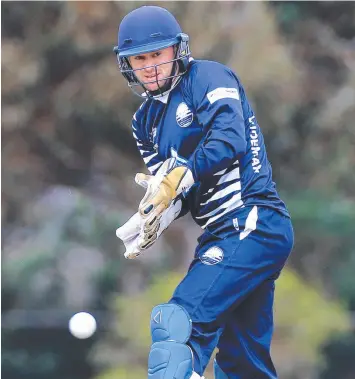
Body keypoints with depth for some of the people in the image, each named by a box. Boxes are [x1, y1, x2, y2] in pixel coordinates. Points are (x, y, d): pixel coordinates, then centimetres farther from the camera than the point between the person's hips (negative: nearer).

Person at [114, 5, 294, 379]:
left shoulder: (208, 76, -3)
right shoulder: (146, 120, 19)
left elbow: (229, 140, -20)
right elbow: (171, 189, 11)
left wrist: (179, 178, -26)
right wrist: (153, 218, -10)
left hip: (254, 224, -9)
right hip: (221, 235, 9)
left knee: (176, 322, -22)